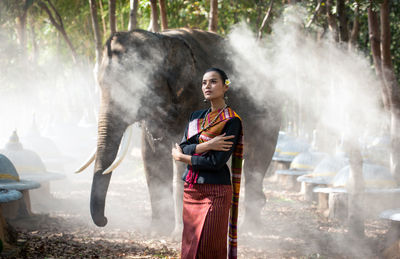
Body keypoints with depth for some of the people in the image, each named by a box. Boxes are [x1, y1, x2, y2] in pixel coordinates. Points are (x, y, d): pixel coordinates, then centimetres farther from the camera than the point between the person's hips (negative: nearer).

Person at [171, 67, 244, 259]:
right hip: (191, 190, 7)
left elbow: (217, 162, -15)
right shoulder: (196, 117, 15)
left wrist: (181, 157, -4)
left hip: (215, 192, -6)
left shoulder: (231, 121, -7)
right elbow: (183, 148, 2)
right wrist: (207, 145, -15)